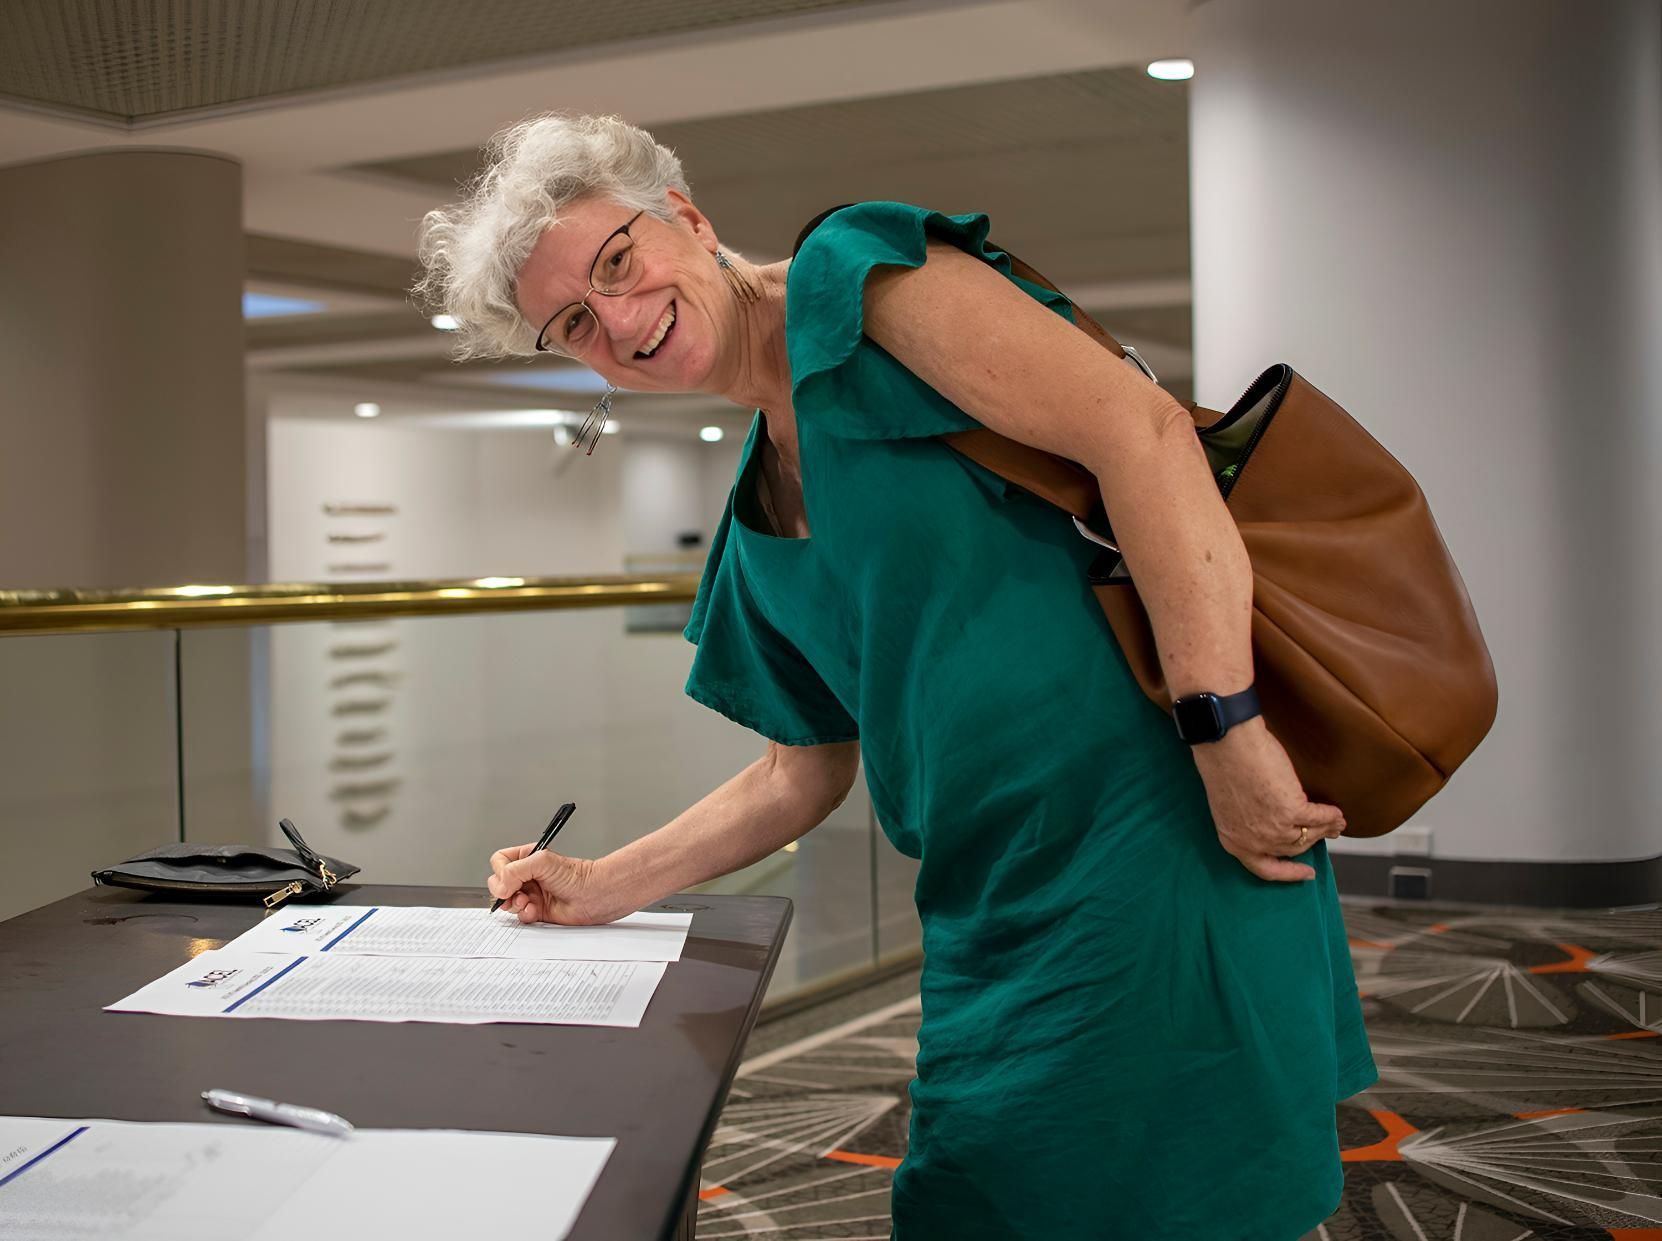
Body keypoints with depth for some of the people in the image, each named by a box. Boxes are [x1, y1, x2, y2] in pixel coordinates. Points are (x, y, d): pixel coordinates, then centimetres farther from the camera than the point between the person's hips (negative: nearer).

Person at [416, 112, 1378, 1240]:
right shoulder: (755, 547, 17)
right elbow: (806, 774, 26)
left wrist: (1228, 730, -22)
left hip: (1158, 838, -8)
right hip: (999, 920, 8)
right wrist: (602, 888, 22)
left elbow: (1142, 428, -17)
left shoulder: (851, 277, -6)